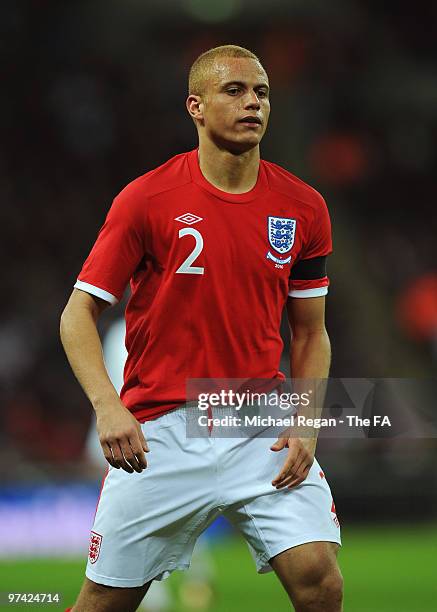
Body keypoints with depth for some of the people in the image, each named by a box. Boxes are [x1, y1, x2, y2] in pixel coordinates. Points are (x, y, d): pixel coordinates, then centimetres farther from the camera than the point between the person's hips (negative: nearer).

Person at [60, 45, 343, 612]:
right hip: (158, 432, -2)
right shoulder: (146, 199, -6)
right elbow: (78, 315, -4)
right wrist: (107, 406, -20)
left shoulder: (304, 208, 3)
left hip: (263, 430, 2)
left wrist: (307, 426, -4)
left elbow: (310, 333, 12)